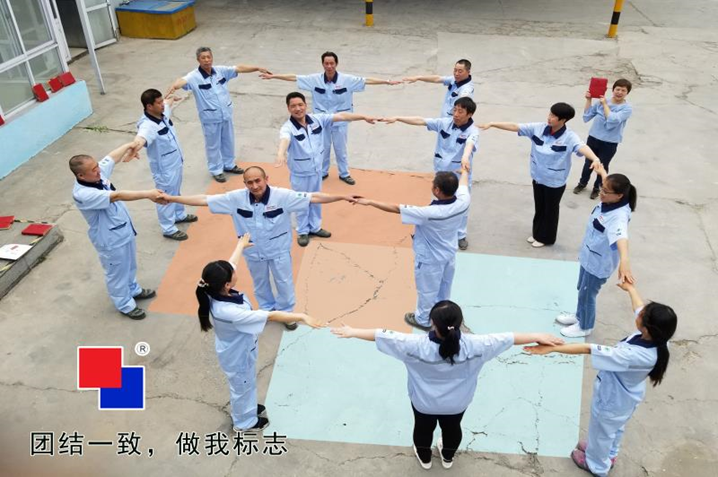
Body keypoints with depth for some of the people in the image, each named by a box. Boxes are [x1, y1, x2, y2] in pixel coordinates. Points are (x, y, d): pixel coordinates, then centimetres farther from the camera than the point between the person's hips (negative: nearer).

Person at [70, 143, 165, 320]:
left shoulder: (98, 173, -12)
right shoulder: (82, 194, -35)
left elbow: (112, 157, 7)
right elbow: (117, 195, -43)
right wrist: (148, 194, -48)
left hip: (124, 229, 8)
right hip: (110, 239, -8)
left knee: (130, 264, 29)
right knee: (117, 273, 16)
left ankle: (133, 290, 55)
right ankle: (125, 304, 38)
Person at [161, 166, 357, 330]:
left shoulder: (283, 196, -27)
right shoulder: (236, 198, -22)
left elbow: (314, 197, -29)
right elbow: (204, 200, -18)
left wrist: (341, 197, -37)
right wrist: (172, 198, -20)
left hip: (279, 250, -1)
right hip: (253, 252, 2)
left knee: (284, 282, 19)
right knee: (260, 283, 25)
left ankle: (286, 311, 48)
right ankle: (267, 309, 54)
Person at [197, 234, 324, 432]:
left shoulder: (215, 291, -23)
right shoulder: (229, 312, -45)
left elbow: (231, 264, -3)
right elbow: (271, 316, -42)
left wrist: (241, 244, 14)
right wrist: (301, 317, -37)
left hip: (239, 348, 7)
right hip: (237, 355, -7)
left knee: (247, 383, 32)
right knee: (242, 386, 22)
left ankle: (248, 407, 60)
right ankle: (244, 422, 50)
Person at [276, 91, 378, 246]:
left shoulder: (317, 119, -11)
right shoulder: (288, 128, -25)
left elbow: (340, 116, -9)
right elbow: (284, 141, -47)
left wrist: (364, 117, -12)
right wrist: (281, 154, -69)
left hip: (316, 170, 5)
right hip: (300, 174, -5)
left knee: (316, 201, 22)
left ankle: (315, 227, 44)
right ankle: (303, 231, 35)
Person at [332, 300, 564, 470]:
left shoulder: (416, 345, -36)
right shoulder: (473, 345, -32)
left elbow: (383, 336, -27)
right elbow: (507, 338, -21)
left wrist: (352, 332, -16)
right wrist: (538, 336, -10)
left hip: (423, 402, -1)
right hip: (457, 403, 1)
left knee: (423, 428, 30)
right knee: (452, 428, 32)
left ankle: (424, 457, 58)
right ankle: (448, 457, 60)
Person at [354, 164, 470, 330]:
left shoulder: (430, 213, -40)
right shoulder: (463, 201, -24)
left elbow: (396, 208, -32)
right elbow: (463, 184, 1)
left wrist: (369, 202, -20)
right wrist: (465, 171, 25)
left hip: (430, 258, -6)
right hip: (449, 254, 6)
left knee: (427, 290, 20)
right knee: (444, 286, 29)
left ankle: (423, 320, 44)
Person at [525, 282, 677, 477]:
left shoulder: (633, 355, -46)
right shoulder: (657, 339, -24)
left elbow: (588, 349, -45)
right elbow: (639, 307, -4)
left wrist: (551, 348, -43)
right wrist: (630, 288, 15)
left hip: (612, 401, -7)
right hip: (626, 397, 7)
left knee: (601, 432, 25)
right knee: (615, 428, 35)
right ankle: (609, 455, 63)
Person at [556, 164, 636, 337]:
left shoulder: (619, 216, -36)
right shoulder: (608, 201, -10)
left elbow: (621, 238, -56)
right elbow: (609, 183, 15)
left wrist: (624, 261, -73)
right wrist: (602, 171, 36)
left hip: (600, 262, -9)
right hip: (589, 255, 9)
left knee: (587, 294, 12)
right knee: (581, 289, 28)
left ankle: (584, 326, 37)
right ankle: (579, 316, 52)